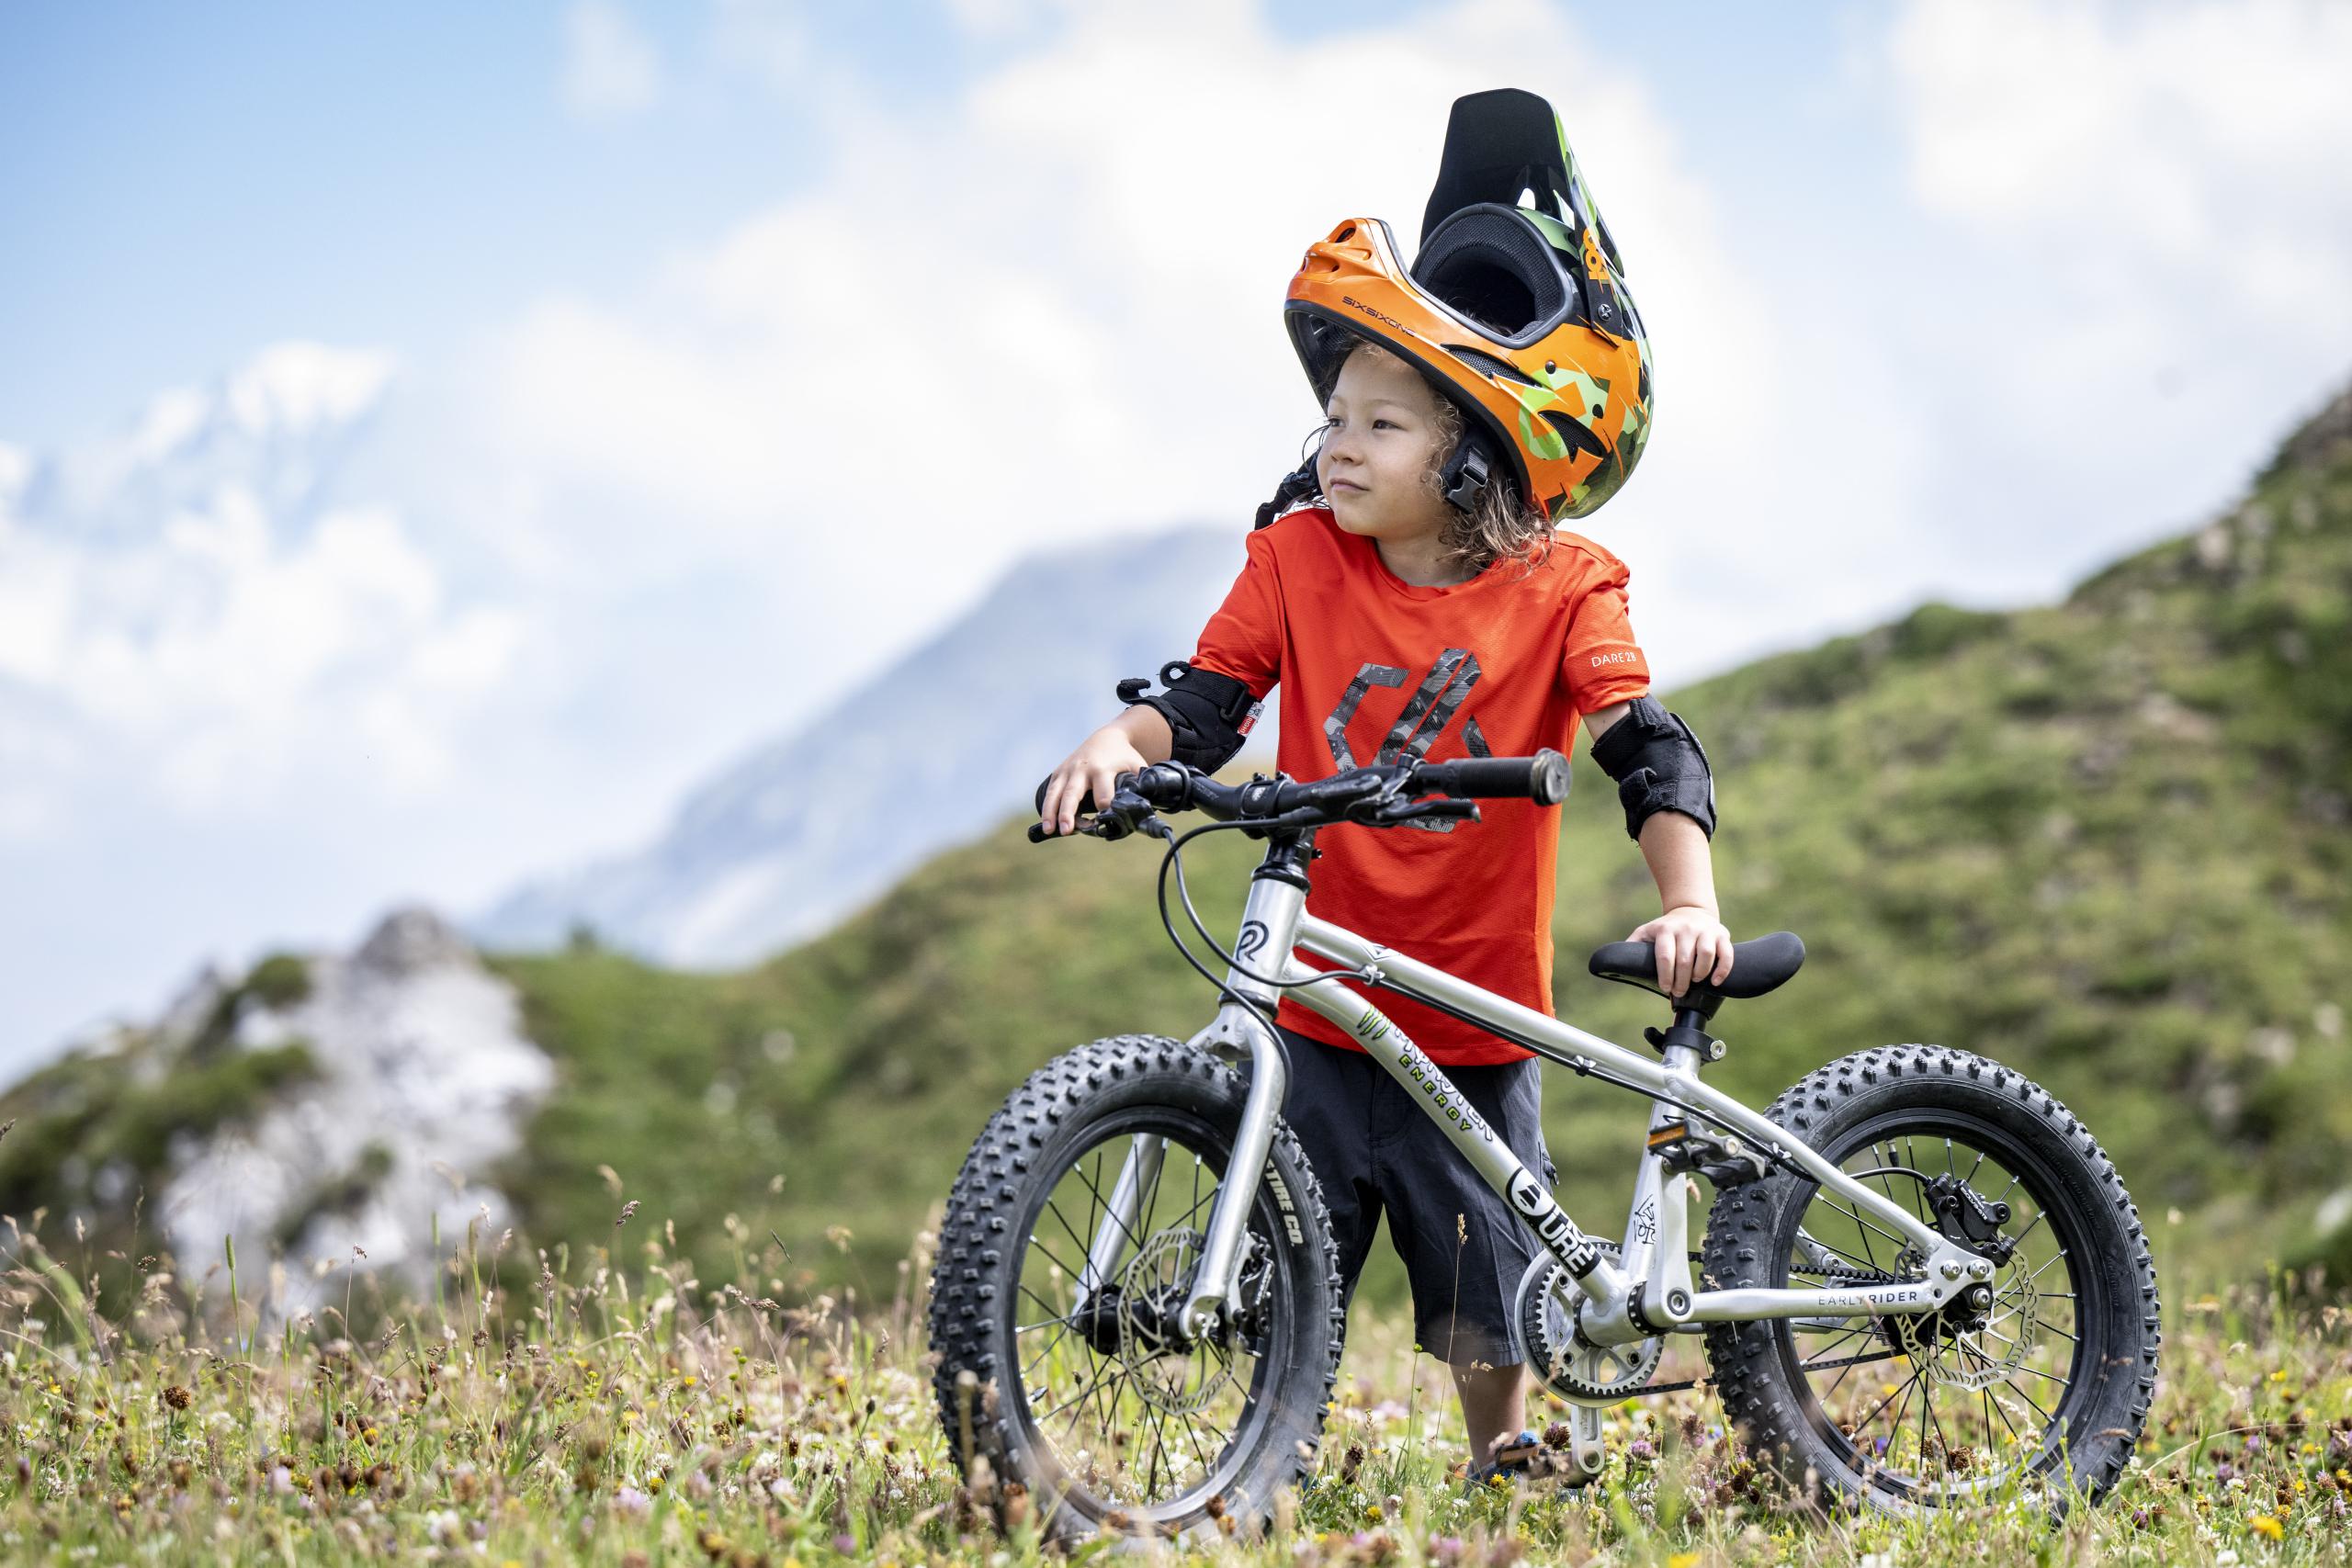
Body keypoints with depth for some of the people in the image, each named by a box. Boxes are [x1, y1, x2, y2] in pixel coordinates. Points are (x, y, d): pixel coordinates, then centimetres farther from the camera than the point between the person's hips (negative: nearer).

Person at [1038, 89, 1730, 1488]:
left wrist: (1690, 903, -27)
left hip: (1478, 1024, -1)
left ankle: (1508, 1479, 30)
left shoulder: (1560, 589, -8)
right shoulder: (1299, 554, -3)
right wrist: (1125, 743, -25)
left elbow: (1649, 750, -13)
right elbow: (1207, 698, -4)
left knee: (1489, 1308, 9)